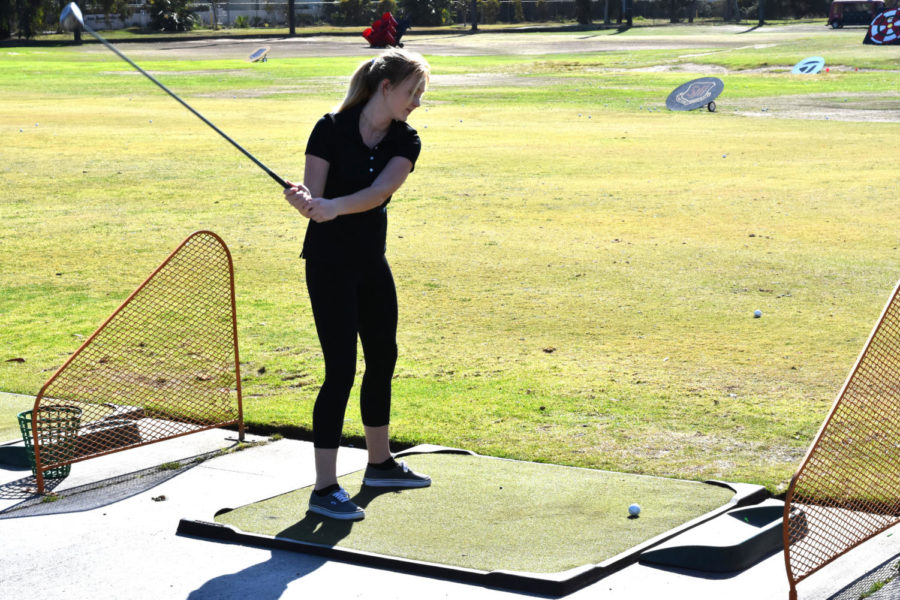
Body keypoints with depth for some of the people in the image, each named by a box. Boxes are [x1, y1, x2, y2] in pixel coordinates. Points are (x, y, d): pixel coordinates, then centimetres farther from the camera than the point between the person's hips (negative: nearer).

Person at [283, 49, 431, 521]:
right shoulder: (332, 129, -14)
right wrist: (303, 202, -40)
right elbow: (313, 202, -17)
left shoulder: (405, 141, -2)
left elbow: (379, 191, -21)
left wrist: (335, 207, -38)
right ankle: (324, 488, -5)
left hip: (372, 262, 6)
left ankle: (380, 463, 35)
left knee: (382, 358, 16)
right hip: (328, 264, -6)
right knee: (341, 370, -10)